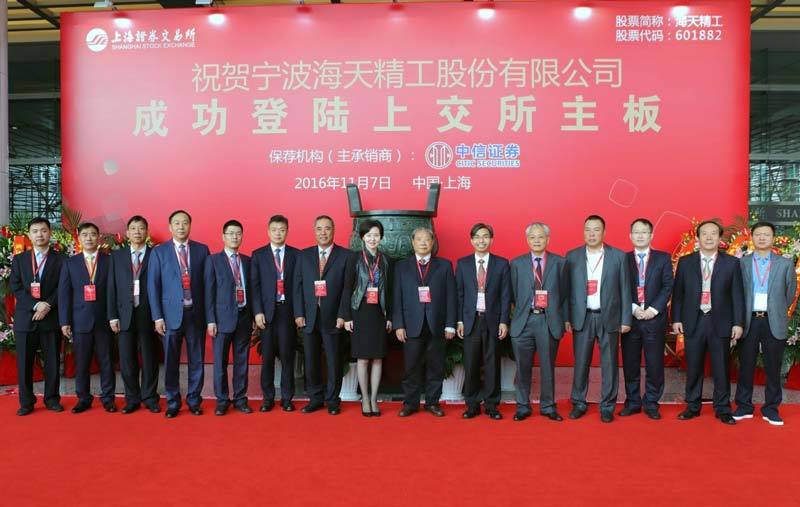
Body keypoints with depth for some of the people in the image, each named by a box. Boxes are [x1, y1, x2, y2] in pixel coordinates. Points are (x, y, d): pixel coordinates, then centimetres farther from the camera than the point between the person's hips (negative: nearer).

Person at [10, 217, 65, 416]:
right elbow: (16, 288, 1)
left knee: (52, 361, 4)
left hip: (51, 318, -1)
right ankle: (26, 402, 13)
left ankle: (52, 399, 14)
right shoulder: (19, 259, 10)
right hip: (25, 318, 1)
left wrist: (47, 306, -15)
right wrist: (35, 305, -13)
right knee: (24, 363, 3)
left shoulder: (60, 259, 6)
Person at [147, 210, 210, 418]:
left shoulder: (202, 250, 6)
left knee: (197, 360, 6)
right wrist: (157, 317, -5)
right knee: (171, 361, 6)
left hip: (196, 313, 1)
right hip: (171, 314, -1)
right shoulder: (159, 252, 4)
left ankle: (194, 401, 20)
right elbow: (153, 286, 2)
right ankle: (172, 403, 19)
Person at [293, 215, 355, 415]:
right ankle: (315, 399, 21)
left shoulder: (346, 256, 1)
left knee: (334, 362, 4)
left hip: (333, 318, -2)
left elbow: (347, 287, -3)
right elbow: (298, 285, 7)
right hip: (309, 318, 2)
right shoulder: (304, 255, 9)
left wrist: (342, 315, -9)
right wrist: (299, 313, -1)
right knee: (311, 362, 7)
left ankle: (333, 400, 17)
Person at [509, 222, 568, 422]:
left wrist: (565, 319, 0)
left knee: (548, 366, 7)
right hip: (524, 321, 1)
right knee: (523, 367, 7)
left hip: (549, 321, -1)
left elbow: (564, 293, 5)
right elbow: (514, 294, 9)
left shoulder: (559, 262, 6)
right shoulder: (517, 263, 8)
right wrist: (521, 312, 2)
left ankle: (548, 407, 21)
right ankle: (523, 406, 19)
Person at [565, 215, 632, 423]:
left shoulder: (618, 256, 1)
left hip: (609, 317, -1)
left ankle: (607, 406, 18)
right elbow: (568, 289, 4)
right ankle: (578, 403, 20)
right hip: (582, 318, 1)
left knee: (609, 364, 5)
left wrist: (625, 319, -2)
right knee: (581, 363, 6)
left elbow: (624, 290, 1)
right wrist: (567, 318, 0)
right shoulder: (572, 256, 4)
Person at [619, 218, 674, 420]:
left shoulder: (663, 258, 7)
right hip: (630, 318, 1)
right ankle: (632, 402, 18)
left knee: (655, 364, 3)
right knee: (630, 364, 6)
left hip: (655, 318, 0)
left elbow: (668, 286, -1)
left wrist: (654, 309, -11)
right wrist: (632, 308, -11)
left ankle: (651, 404, 16)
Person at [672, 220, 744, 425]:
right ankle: (692, 406, 21)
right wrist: (676, 319, 0)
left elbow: (737, 295, 2)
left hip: (720, 323, -1)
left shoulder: (731, 263, 3)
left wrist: (738, 323, -3)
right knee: (693, 368, 8)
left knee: (721, 368, 6)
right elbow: (678, 293, 6)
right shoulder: (685, 262, 5)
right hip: (693, 322, 1)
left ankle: (722, 409, 20)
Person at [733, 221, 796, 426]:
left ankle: (771, 409, 16)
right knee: (745, 366, 6)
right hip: (748, 321, 0)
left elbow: (790, 293, 11)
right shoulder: (741, 263, 4)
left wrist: (777, 312, 11)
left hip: (774, 323, 0)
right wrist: (739, 318, 5)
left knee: (773, 368, 6)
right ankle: (744, 406, 16)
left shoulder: (785, 264, 5)